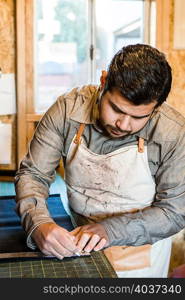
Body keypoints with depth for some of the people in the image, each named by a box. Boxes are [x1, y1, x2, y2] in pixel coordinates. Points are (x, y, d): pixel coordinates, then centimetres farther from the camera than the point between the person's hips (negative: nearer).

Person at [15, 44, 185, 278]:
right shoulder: (68, 109, -19)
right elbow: (32, 174, -14)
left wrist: (110, 230, -32)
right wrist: (38, 223, -35)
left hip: (140, 252, -1)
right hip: (80, 244, 2)